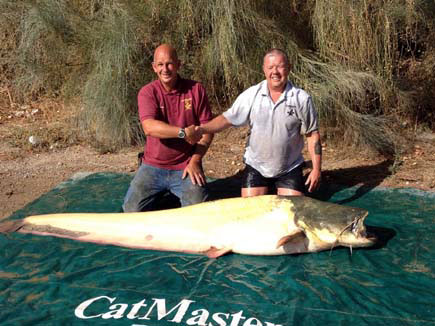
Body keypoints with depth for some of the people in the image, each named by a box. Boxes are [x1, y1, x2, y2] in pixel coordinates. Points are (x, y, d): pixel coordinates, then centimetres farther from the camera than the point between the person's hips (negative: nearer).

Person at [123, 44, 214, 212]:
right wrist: (183, 132, -30)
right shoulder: (147, 92, -4)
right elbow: (149, 127, -21)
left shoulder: (196, 89, -2)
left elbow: (207, 129, -1)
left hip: (186, 167, 0)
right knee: (132, 210, -9)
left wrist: (195, 161, -11)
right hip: (153, 166, 1)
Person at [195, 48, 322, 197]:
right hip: (256, 167, 1)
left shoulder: (302, 98, -8)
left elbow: (312, 134, -3)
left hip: (290, 169, 0)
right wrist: (202, 129, -23)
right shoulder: (251, 95, -7)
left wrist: (316, 168, -5)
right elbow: (227, 118, -6)